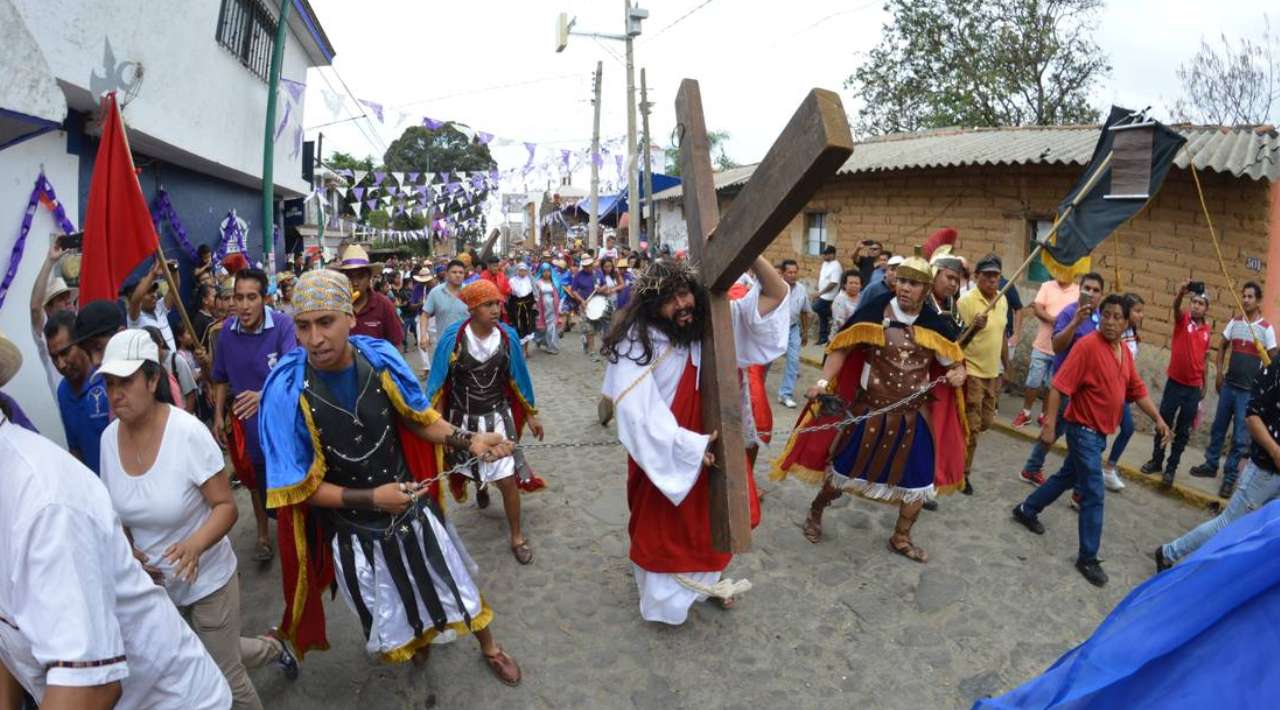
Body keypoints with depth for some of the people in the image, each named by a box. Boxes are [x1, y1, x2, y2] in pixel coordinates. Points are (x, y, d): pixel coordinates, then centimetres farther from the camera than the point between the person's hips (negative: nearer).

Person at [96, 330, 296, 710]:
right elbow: (116, 510, 8)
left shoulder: (188, 433, -23)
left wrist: (195, 545, -35)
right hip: (153, 583, 5)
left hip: (207, 581, -5)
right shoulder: (109, 437, -7)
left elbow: (226, 506, -18)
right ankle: (273, 648, 47)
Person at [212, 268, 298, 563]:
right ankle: (263, 533, 38)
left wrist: (264, 395, -49)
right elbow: (221, 379, 7)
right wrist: (218, 416, 5)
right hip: (247, 420, 3)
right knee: (256, 479, 19)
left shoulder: (282, 325, -21)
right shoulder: (227, 330, -7)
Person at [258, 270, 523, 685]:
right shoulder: (285, 391, -25)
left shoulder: (381, 357, -19)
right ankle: (411, 640, 60)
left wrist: (467, 441, -19)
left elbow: (417, 418, -3)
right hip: (354, 529, -1)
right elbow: (296, 488, -18)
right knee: (389, 611, 24)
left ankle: (489, 647, 50)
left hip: (413, 507, 1)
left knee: (454, 584, 21)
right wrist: (370, 498, -28)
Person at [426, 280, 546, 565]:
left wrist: (530, 415, 6)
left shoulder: (507, 336, -12)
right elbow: (439, 382, -7)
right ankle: (481, 485, 61)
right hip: (463, 419, 0)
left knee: (508, 479, -3)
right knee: (470, 469, 23)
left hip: (498, 417, 0)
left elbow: (517, 379, 0)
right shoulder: (453, 338, -18)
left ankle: (517, 536, 17)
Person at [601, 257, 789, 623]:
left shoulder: (715, 321, -8)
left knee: (711, 518, 22)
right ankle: (666, 594, 40)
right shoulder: (636, 342, -23)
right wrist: (690, 445, -30)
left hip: (711, 445, 5)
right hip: (665, 452, -5)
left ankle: (706, 580, 49)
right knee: (663, 526, 15)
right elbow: (639, 410, -28)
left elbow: (775, 295, -9)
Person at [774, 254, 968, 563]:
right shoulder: (874, 311, -13)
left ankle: (901, 538, 34)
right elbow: (842, 347, -7)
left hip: (915, 416, 3)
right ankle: (815, 513, 37)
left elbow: (954, 360, 6)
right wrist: (823, 381, -18)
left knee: (918, 479, 10)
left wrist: (958, 373, -17)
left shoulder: (935, 324, -6)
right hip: (869, 410, -2)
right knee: (845, 467, 10)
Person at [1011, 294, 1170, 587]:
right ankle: (1088, 558, 7)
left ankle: (1027, 510, 41)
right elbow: (1059, 386, -23)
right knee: (1094, 494, -5)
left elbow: (1138, 391, 15)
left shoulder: (1125, 351, 6)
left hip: (1100, 432, 8)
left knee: (1068, 477, 22)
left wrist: (1158, 419, 9)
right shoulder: (1087, 345, -20)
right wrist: (1049, 425, -27)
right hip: (1084, 430, -8)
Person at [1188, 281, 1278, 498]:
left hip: (1249, 391, -4)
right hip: (1228, 385, 4)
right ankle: (1211, 465, 28)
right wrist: (1219, 372, 6)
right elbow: (1222, 347, 16)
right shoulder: (1234, 323, 4)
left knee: (1240, 437, 0)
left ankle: (1230, 476, 9)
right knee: (1218, 428, 14)